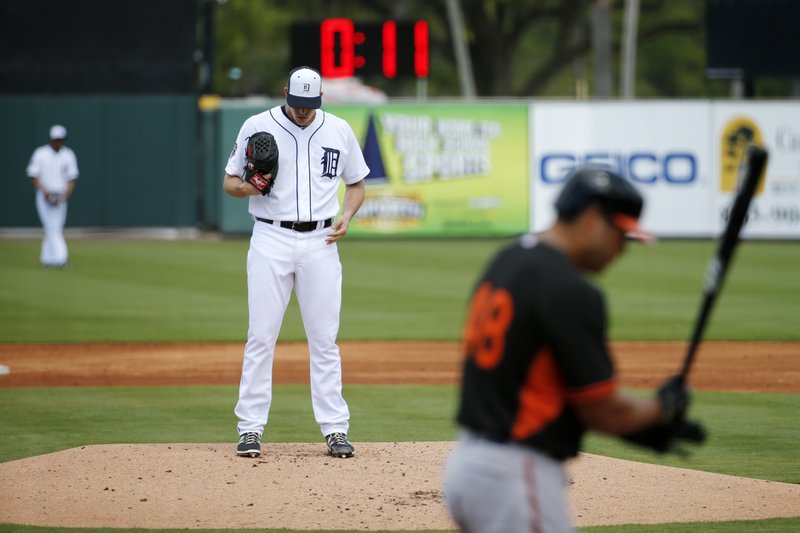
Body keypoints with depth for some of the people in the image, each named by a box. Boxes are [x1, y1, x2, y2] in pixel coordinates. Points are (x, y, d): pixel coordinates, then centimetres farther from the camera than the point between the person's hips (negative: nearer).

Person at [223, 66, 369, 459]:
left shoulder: (339, 131, 6)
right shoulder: (257, 126, 1)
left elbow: (357, 184, 17)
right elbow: (230, 182, 6)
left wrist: (346, 217, -3)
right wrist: (249, 187, -17)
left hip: (320, 242, 2)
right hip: (271, 240, -2)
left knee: (324, 339, 2)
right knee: (261, 335, -4)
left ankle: (335, 430, 5)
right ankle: (251, 429, 0)